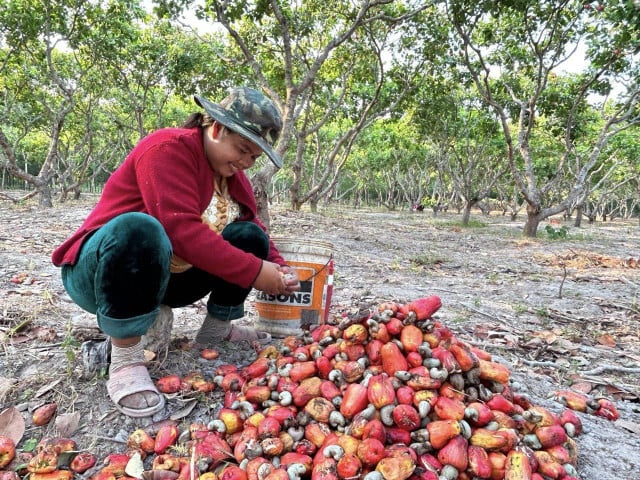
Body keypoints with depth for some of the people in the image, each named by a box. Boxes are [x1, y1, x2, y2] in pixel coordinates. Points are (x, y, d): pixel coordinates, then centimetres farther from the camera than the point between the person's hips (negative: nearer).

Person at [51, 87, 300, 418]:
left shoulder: (231, 172, 4)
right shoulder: (169, 148, -21)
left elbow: (255, 228, 4)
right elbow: (179, 229, -34)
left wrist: (278, 269, -16)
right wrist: (254, 272, -33)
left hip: (170, 275, 7)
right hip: (96, 272, -7)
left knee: (250, 237, -6)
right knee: (138, 228, -40)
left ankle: (216, 330, 4)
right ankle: (125, 359, -27)